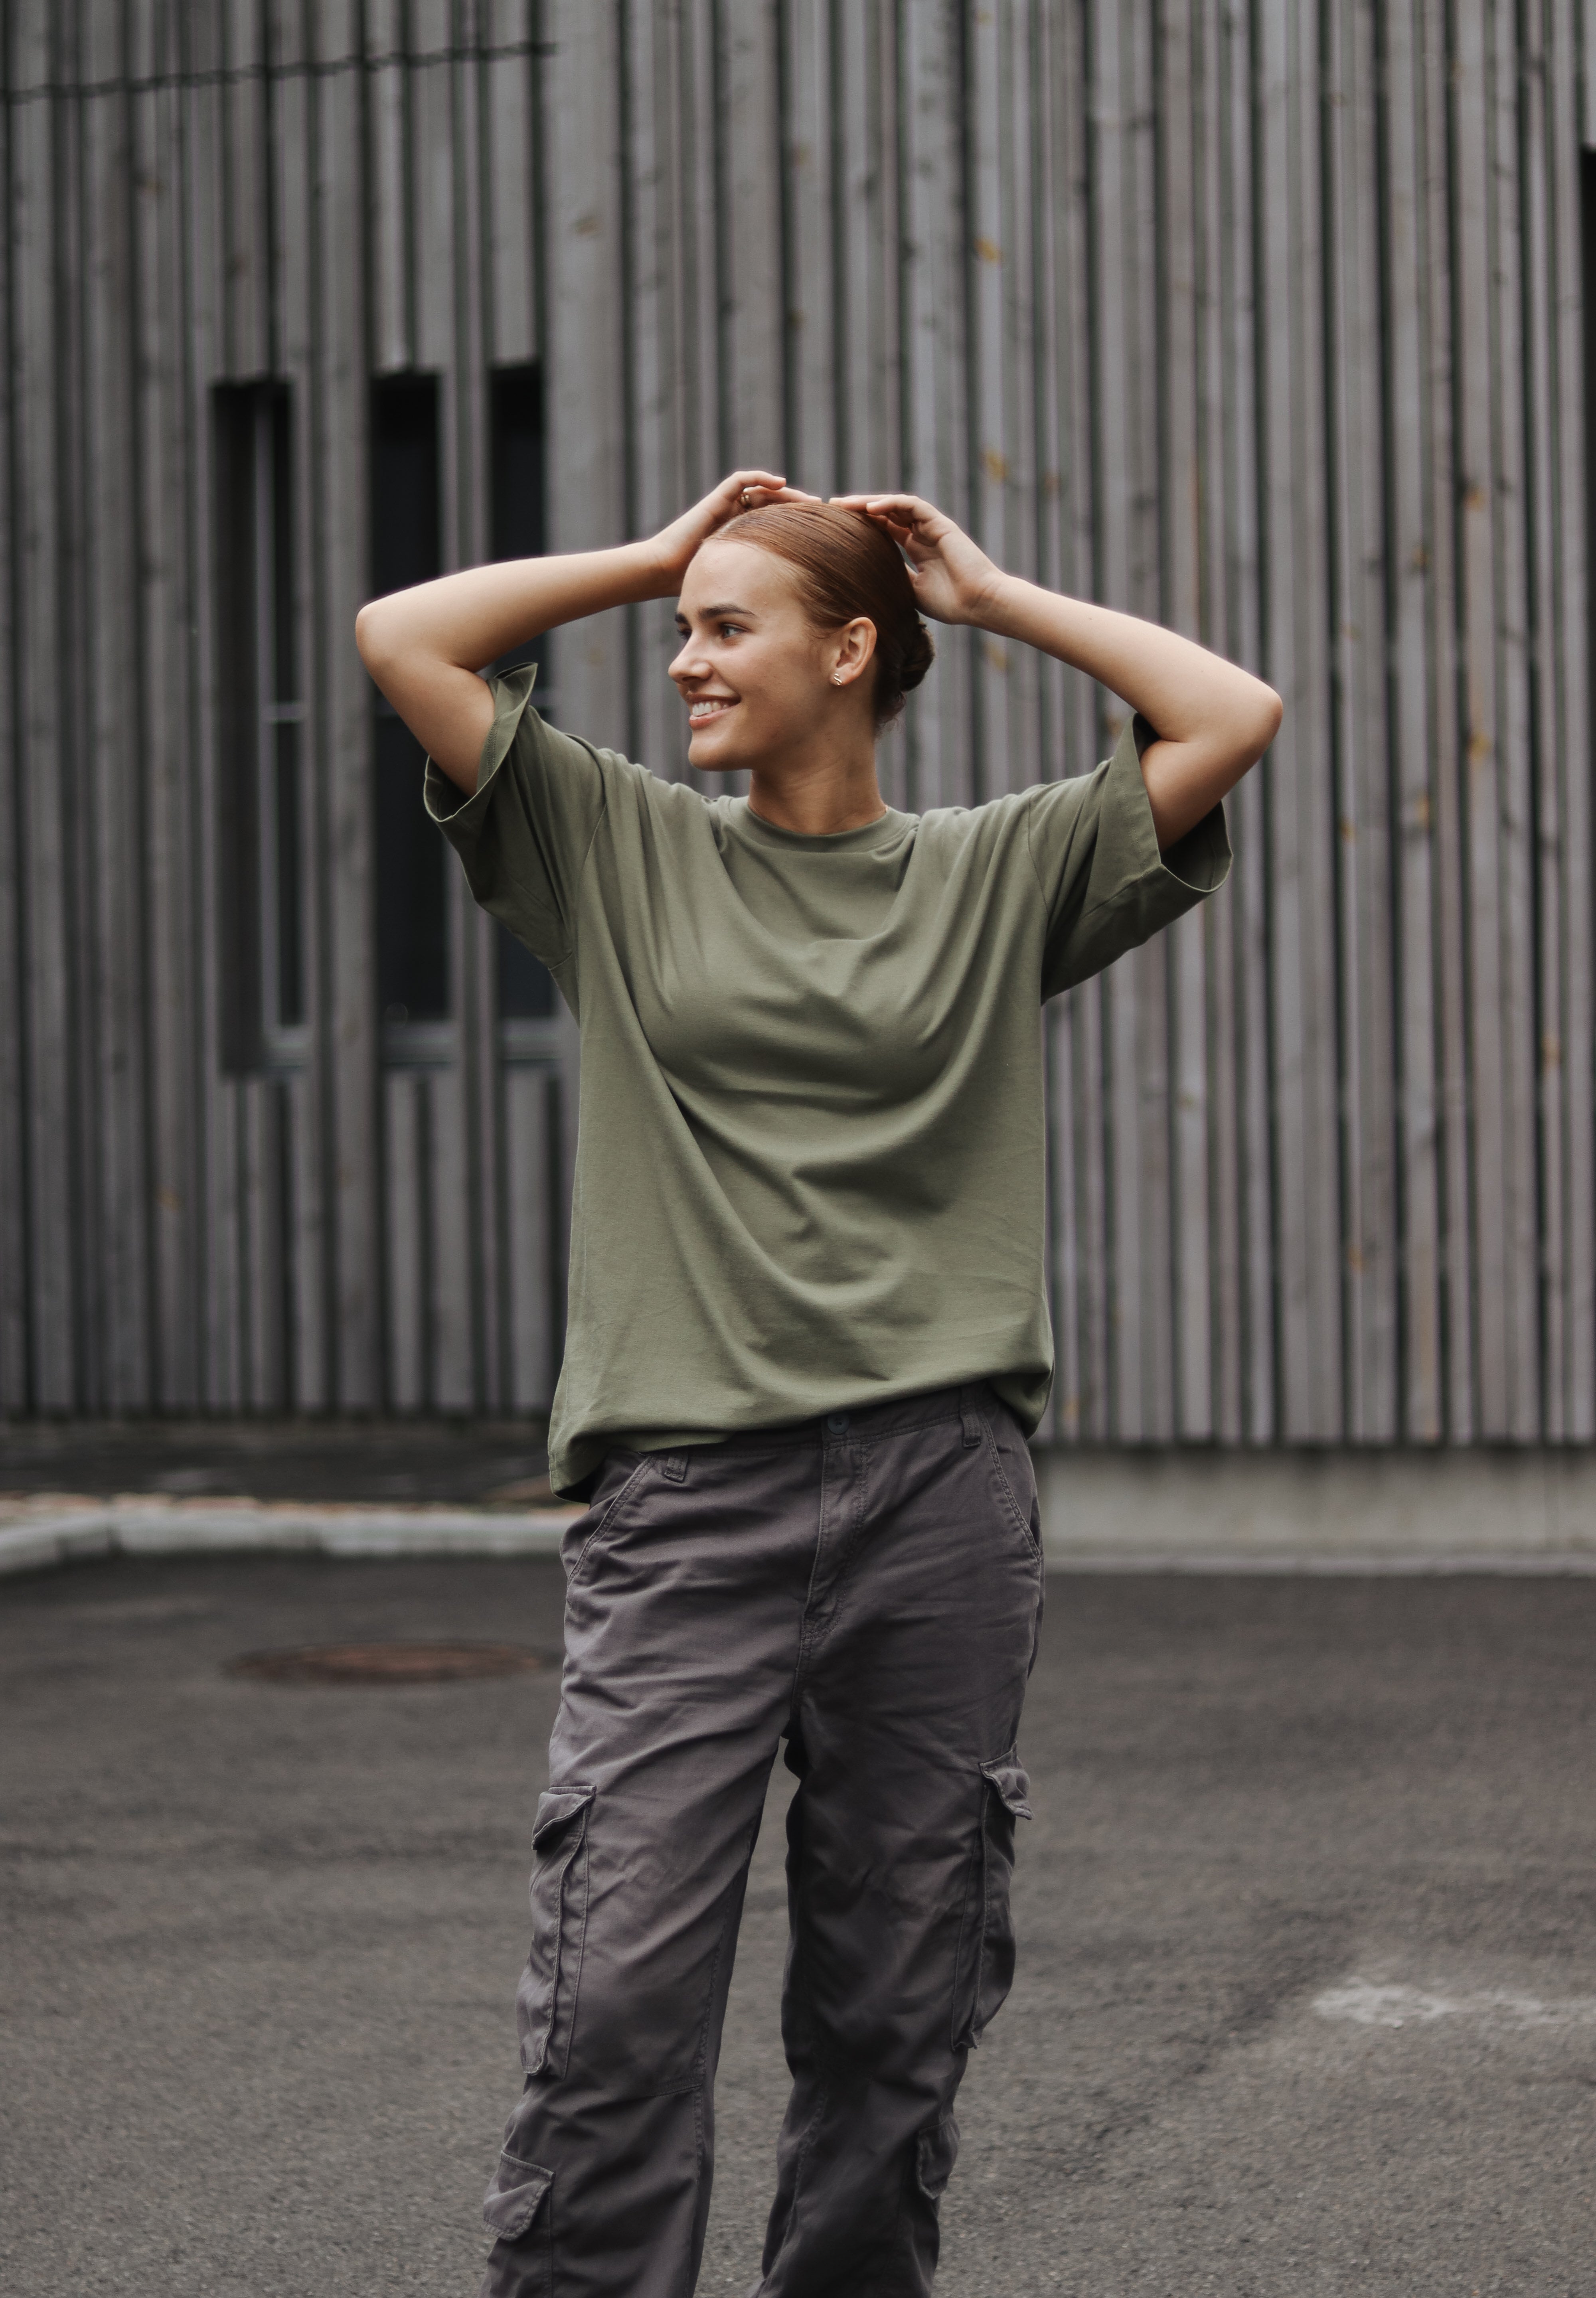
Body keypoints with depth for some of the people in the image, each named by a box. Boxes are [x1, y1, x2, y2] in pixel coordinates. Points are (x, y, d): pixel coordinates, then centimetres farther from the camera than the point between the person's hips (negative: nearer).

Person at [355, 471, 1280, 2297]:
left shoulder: (999, 874, 9)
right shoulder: (622, 848, 10)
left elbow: (1234, 719, 3)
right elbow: (402, 639, 6)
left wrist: (995, 599, 10)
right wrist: (650, 559, 11)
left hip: (944, 1500, 1)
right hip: (687, 1504, -1)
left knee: (897, 2015, 8)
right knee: (617, 2002, -8)